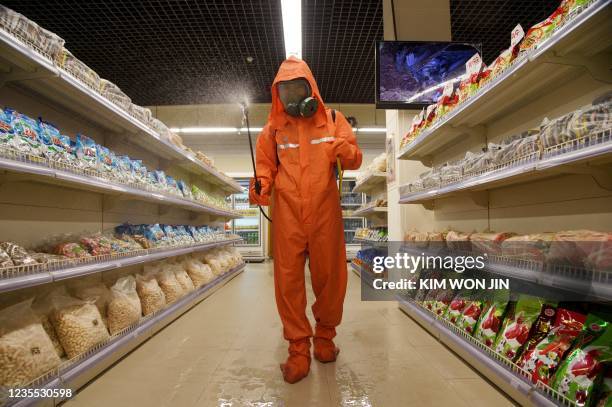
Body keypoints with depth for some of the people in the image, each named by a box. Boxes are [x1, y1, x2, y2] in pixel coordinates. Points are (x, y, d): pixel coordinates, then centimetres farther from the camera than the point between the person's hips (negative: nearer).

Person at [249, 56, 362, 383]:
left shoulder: (332, 120, 8)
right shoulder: (274, 127, 9)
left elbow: (355, 160, 6)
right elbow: (266, 165, 11)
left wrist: (344, 150, -16)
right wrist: (261, 185, -10)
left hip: (325, 213, 0)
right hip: (287, 215, 0)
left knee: (329, 277, 9)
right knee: (288, 280, 1)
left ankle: (325, 335, 33)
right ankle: (298, 349, 18)